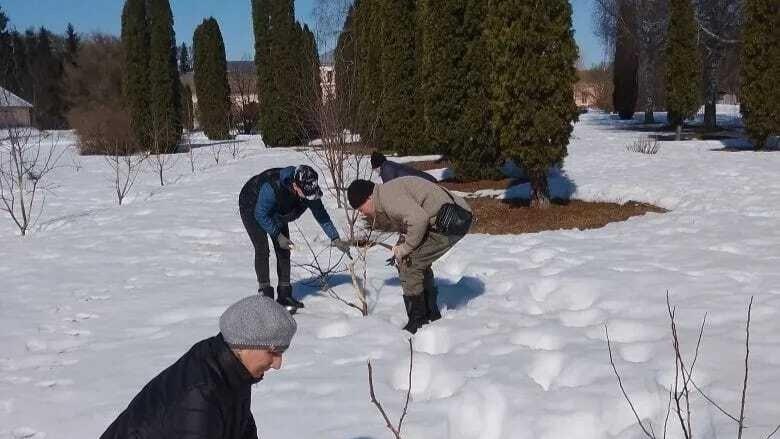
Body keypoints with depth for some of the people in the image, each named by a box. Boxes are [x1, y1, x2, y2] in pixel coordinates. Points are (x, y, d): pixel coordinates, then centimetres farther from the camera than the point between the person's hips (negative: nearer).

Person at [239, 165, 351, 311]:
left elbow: (321, 215, -14)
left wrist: (335, 239, -20)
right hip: (252, 208, -6)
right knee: (262, 248, -18)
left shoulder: (309, 191, -25)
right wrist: (278, 235, -29)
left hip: (275, 213, 6)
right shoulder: (272, 187, -43)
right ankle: (265, 294, -13)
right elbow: (261, 215, -30)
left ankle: (284, 295, 4)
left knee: (283, 251, -2)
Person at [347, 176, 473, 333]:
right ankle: (431, 316, 33)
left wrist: (405, 249, -13)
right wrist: (401, 247, 6)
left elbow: (418, 219, -25)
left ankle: (417, 324, 2)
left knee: (408, 264, -6)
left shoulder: (388, 195, -14)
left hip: (449, 221, -11)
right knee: (419, 262, 23)